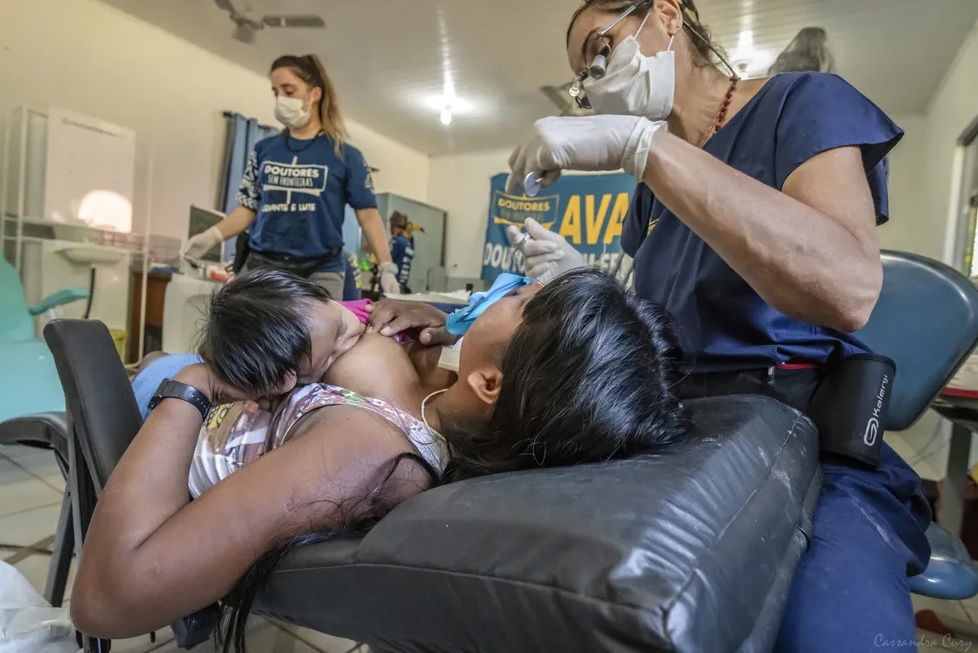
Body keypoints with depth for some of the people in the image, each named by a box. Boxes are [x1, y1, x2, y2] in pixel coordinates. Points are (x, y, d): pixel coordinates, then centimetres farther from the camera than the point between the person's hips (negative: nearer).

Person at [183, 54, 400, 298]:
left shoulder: (345, 155, 2)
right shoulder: (264, 150, 12)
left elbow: (367, 214, -2)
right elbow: (249, 207, 14)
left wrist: (387, 267, -11)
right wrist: (212, 236, -3)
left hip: (320, 274, -3)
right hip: (262, 267, 3)